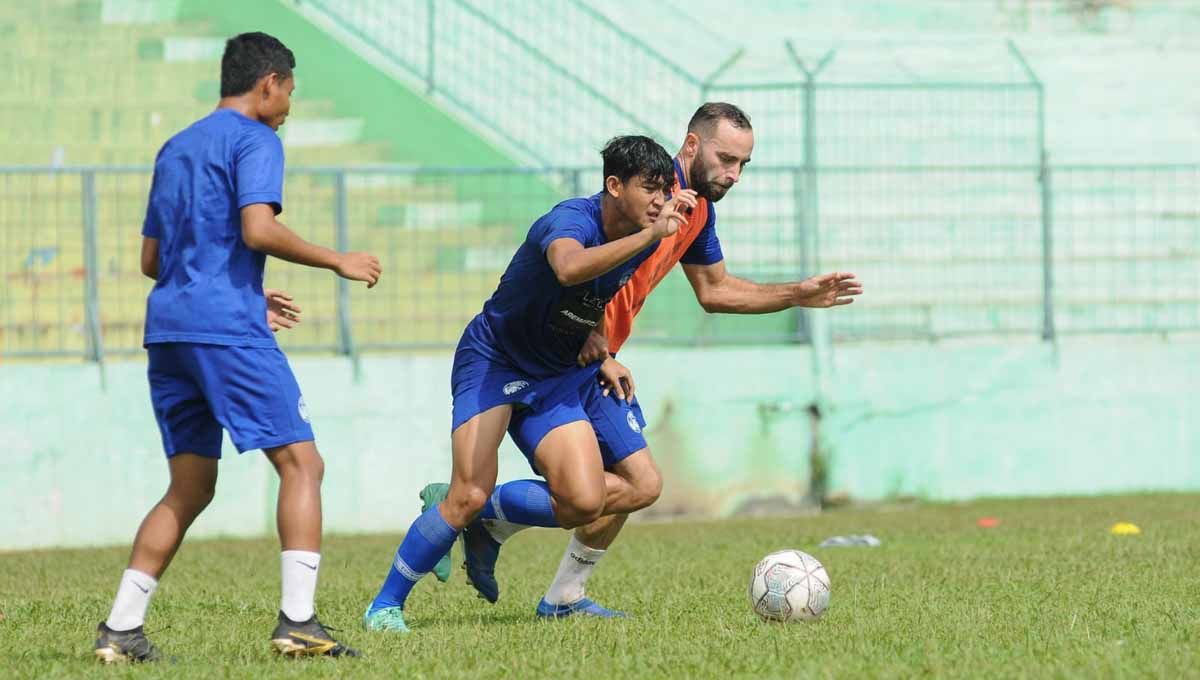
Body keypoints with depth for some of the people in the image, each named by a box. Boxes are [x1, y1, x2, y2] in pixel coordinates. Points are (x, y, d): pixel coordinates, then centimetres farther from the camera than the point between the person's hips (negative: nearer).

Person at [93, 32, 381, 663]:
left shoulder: (175, 149, 23)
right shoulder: (254, 140, -1)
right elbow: (257, 229, -17)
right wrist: (337, 260, -6)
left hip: (167, 327, 8)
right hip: (228, 328, -8)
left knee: (190, 488, 12)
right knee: (300, 464, -5)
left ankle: (120, 629, 4)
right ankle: (297, 620, -18)